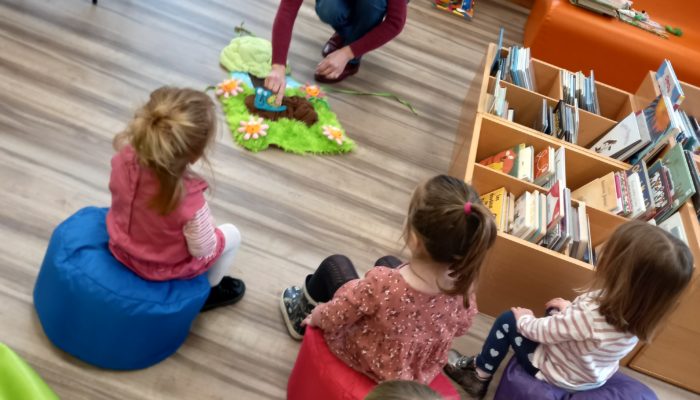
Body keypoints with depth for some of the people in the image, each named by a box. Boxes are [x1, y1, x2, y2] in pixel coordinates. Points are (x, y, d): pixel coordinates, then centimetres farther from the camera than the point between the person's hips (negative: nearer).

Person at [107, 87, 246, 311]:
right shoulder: (189, 202, -41)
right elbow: (202, 249, -24)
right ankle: (208, 290, 38)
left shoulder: (125, 157, -27)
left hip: (122, 248, 6)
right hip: (163, 269, -5)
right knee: (232, 235, 17)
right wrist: (208, 225, -4)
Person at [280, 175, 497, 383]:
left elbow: (333, 318, -23)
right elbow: (461, 328, -5)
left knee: (336, 263, 13)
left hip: (364, 358, -4)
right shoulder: (463, 286, -28)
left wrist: (315, 317, 0)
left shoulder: (382, 283, -41)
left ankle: (304, 310, 45)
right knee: (387, 262, 21)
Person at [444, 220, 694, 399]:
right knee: (553, 313, 23)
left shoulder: (588, 316, -40)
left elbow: (541, 332, -22)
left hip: (557, 373, -7)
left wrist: (524, 319, -3)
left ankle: (479, 377, 23)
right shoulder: (638, 315, -19)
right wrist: (572, 308, 5)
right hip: (595, 376, 7)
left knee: (508, 320, 2)